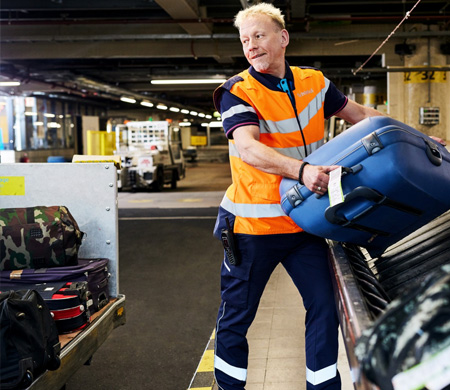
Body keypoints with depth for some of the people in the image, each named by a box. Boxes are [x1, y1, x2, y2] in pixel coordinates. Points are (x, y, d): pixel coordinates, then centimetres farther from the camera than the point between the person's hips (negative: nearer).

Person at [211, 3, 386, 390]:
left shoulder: (314, 82, 4)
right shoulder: (237, 92, -11)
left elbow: (359, 114, 17)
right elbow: (248, 147, -28)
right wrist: (301, 170, -43)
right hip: (252, 224, -4)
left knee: (325, 307, 3)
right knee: (236, 316, 7)